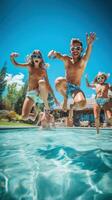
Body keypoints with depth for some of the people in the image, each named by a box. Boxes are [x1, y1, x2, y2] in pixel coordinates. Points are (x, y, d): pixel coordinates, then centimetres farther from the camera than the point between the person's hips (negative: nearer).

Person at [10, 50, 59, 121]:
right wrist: (12, 58, -14)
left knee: (41, 82, -36)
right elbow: (16, 64, 9)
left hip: (41, 93, -1)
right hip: (30, 94, 2)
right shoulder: (29, 66, 7)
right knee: (24, 117, -13)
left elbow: (48, 85, 3)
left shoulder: (43, 70, 3)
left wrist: (54, 98, 2)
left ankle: (46, 104, -16)